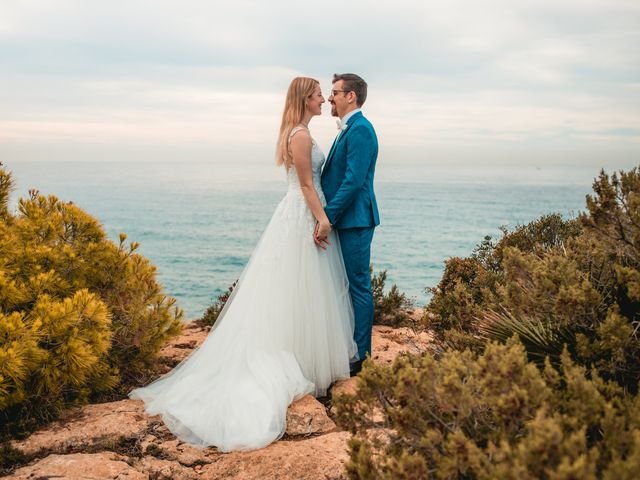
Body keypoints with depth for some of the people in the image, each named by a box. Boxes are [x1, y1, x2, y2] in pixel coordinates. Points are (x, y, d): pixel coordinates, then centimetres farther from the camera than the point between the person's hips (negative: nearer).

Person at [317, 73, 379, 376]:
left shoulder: (360, 129, -14)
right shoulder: (348, 130, 18)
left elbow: (353, 181, -22)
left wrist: (327, 218, -21)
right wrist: (327, 216, 14)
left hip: (354, 221, -10)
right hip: (343, 220, 10)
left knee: (358, 287, -3)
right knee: (349, 285, 15)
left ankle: (359, 357, 5)